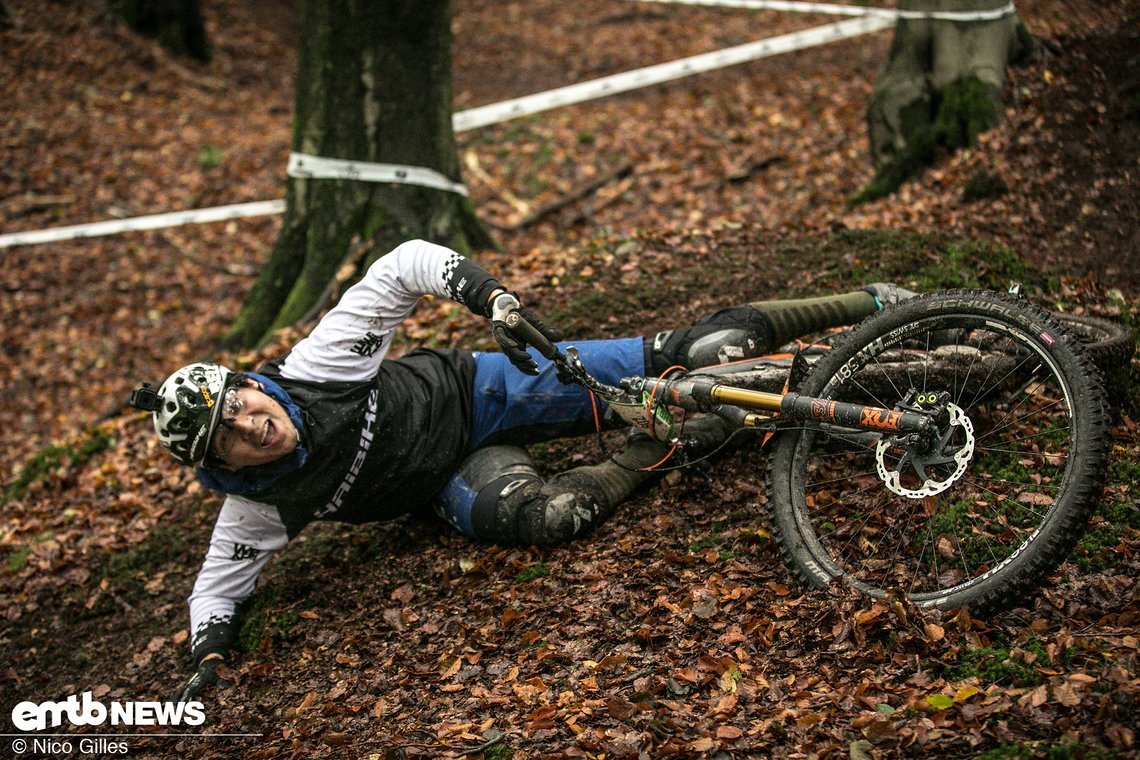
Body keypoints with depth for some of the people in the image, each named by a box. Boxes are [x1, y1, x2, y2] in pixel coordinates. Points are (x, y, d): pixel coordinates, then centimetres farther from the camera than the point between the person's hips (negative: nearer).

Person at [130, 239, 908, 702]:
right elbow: (217, 589, -7)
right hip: (459, 474, 1)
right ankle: (664, 446, -8)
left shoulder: (314, 368, -27)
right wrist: (207, 657, -26)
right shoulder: (259, 506, -20)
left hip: (480, 391, -1)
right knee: (539, 514, -37)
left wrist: (497, 299, -35)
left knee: (699, 352, -11)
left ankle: (869, 307, 9)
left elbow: (408, 263, -21)